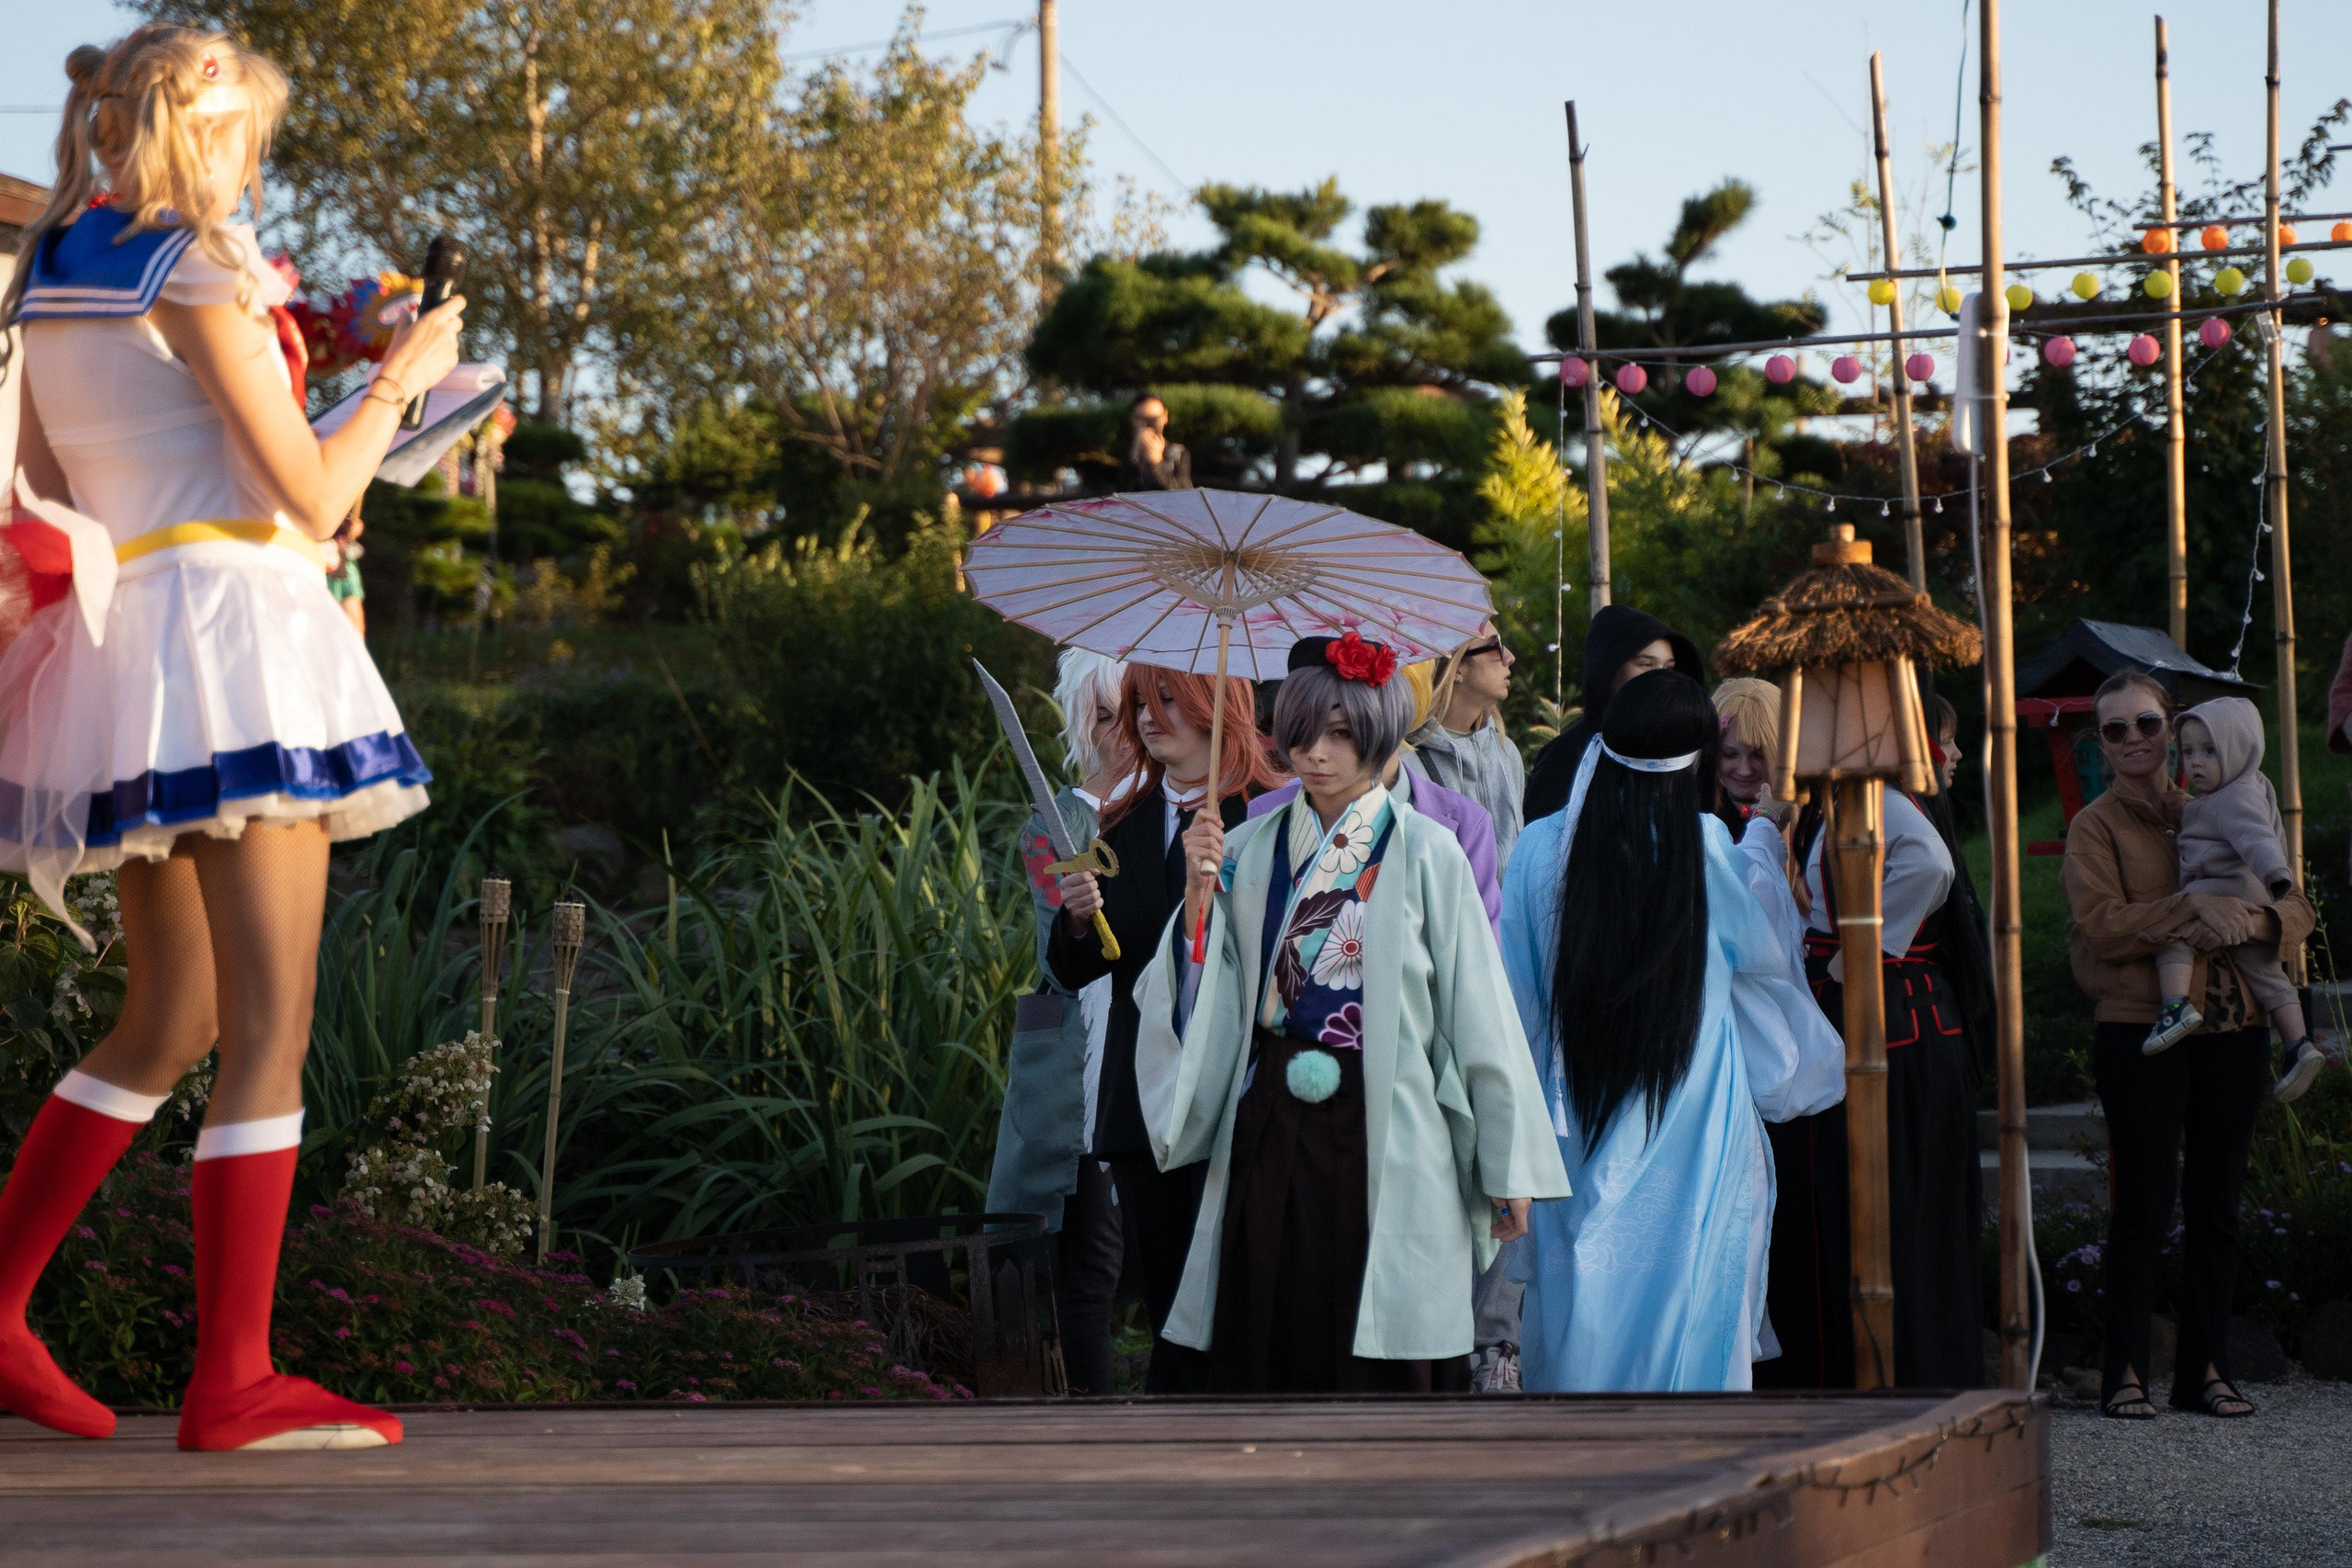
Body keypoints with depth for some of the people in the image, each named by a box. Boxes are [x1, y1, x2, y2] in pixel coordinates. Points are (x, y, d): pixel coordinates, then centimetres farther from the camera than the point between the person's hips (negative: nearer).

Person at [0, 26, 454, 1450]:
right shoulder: (195, 262, -9)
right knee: (271, 1027, -6)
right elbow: (311, 495, -11)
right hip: (232, 628, -9)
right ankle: (233, 1383, -7)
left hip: (115, 648, 9)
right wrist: (402, 377, 5)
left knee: (169, 1024, 18)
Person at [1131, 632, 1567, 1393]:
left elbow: (1476, 1006, -1)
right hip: (1272, 1130, 3)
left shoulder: (1425, 853, -1)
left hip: (1385, 1134, -3)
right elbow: (1206, 1001, 4)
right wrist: (1199, 892, -10)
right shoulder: (1250, 851, 8)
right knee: (1269, 1348, 4)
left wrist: (1507, 1165, -2)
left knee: (1384, 1362, -1)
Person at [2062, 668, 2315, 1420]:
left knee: (2215, 1202, 5)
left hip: (2233, 1028, 4)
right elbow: (2101, 926, -12)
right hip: (2141, 1029, -4)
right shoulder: (2094, 826, 3)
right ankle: (2126, 1372, 0)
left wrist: (2248, 922, -14)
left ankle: (2205, 1370, 11)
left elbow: (2296, 911, 9)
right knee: (2144, 1203, -7)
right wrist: (2195, 905, -21)